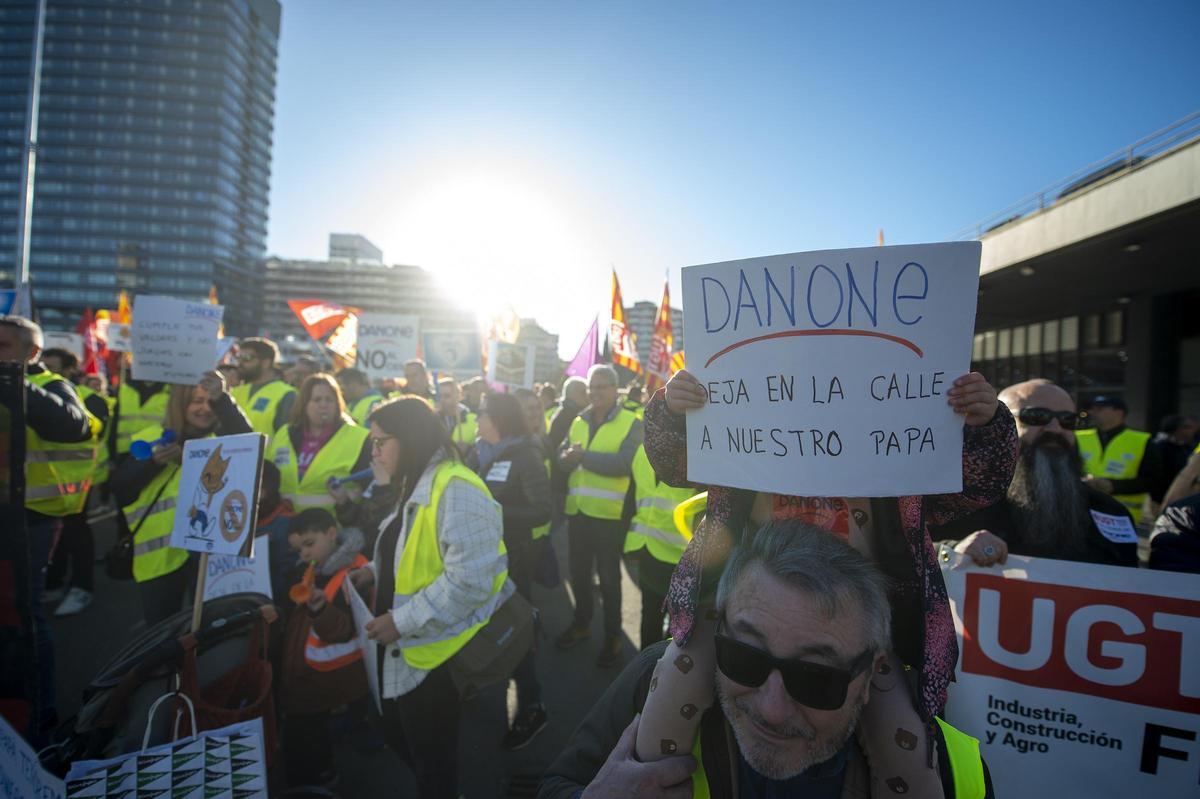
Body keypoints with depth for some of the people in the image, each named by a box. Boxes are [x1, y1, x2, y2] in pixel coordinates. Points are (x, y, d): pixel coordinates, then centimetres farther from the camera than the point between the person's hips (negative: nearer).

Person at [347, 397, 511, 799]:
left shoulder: (456, 490, -24)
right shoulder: (415, 486, 10)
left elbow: (469, 579, -29)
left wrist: (402, 621, -24)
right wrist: (376, 571, 6)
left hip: (437, 654, -10)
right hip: (408, 649, 10)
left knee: (433, 758, 11)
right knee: (399, 737, 25)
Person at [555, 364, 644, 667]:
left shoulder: (632, 424, -7)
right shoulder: (578, 421, 11)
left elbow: (624, 464, -21)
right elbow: (563, 459, 2)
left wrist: (583, 456, -18)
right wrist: (570, 457, -22)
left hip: (609, 513, -5)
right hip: (577, 510, 5)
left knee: (608, 577, 7)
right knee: (578, 571, 17)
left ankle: (612, 635, 23)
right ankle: (581, 623, 37)